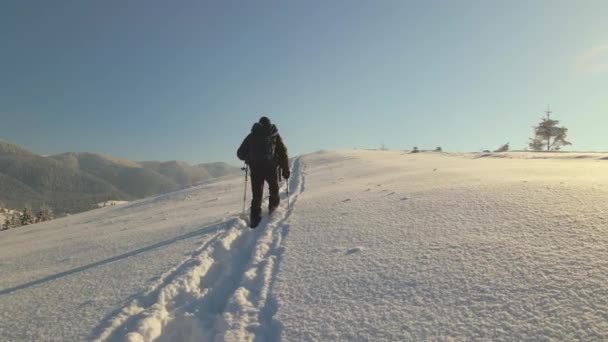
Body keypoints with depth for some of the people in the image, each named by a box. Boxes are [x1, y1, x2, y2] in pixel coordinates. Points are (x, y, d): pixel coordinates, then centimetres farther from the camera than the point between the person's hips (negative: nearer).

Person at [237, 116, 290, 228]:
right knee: (274, 188, 24)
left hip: (255, 168, 1)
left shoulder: (251, 136, 17)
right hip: (271, 167, -1)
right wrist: (286, 169, 10)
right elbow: (283, 153, 7)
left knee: (256, 194, 6)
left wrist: (249, 158, 36)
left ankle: (255, 218, -2)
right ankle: (273, 207, 16)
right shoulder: (275, 135, 14)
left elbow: (240, 153, 16)